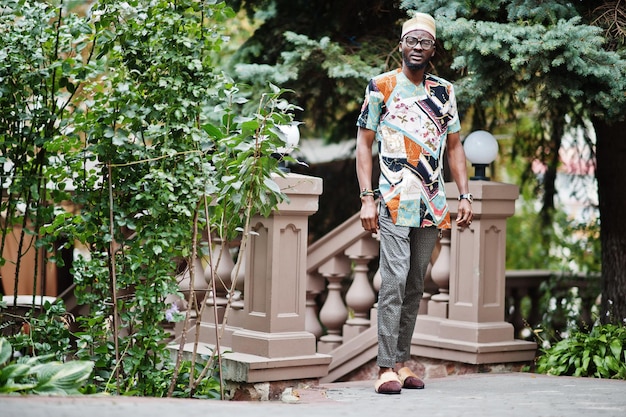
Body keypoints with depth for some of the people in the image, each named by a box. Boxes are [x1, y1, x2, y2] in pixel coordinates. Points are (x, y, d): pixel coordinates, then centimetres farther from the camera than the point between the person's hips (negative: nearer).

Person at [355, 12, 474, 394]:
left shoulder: (445, 91, 13)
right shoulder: (381, 86, 1)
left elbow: (454, 146, 17)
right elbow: (365, 143, 1)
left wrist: (465, 195, 8)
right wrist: (367, 198, -7)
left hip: (433, 205, 5)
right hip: (394, 203, -4)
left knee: (416, 285, 8)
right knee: (395, 282, -12)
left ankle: (402, 362, 14)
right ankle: (386, 368, -11)